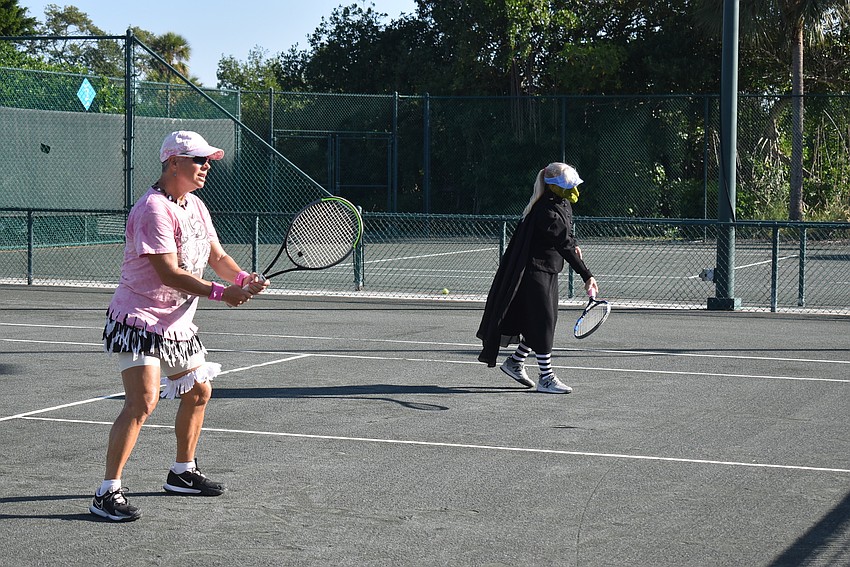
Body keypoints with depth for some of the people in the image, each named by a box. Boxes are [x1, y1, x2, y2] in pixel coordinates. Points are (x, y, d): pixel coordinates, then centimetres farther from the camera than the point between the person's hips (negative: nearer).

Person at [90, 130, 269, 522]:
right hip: (140, 319, -10)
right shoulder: (154, 209, -21)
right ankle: (107, 493, -17)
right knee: (143, 400, -20)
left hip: (178, 323, 10)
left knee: (198, 391, 18)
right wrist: (220, 293, -32)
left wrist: (243, 278, -11)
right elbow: (169, 273, -27)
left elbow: (216, 256, 10)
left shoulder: (196, 206, 10)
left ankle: (182, 473, 36)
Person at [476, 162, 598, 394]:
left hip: (548, 270, 10)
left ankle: (515, 362, 29)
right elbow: (564, 246, -32)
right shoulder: (547, 213, -27)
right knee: (543, 321, -5)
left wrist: (573, 244, 10)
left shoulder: (563, 203, 3)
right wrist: (587, 276, -34)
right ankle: (546, 377, 3)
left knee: (546, 320, 14)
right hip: (534, 270, -10)